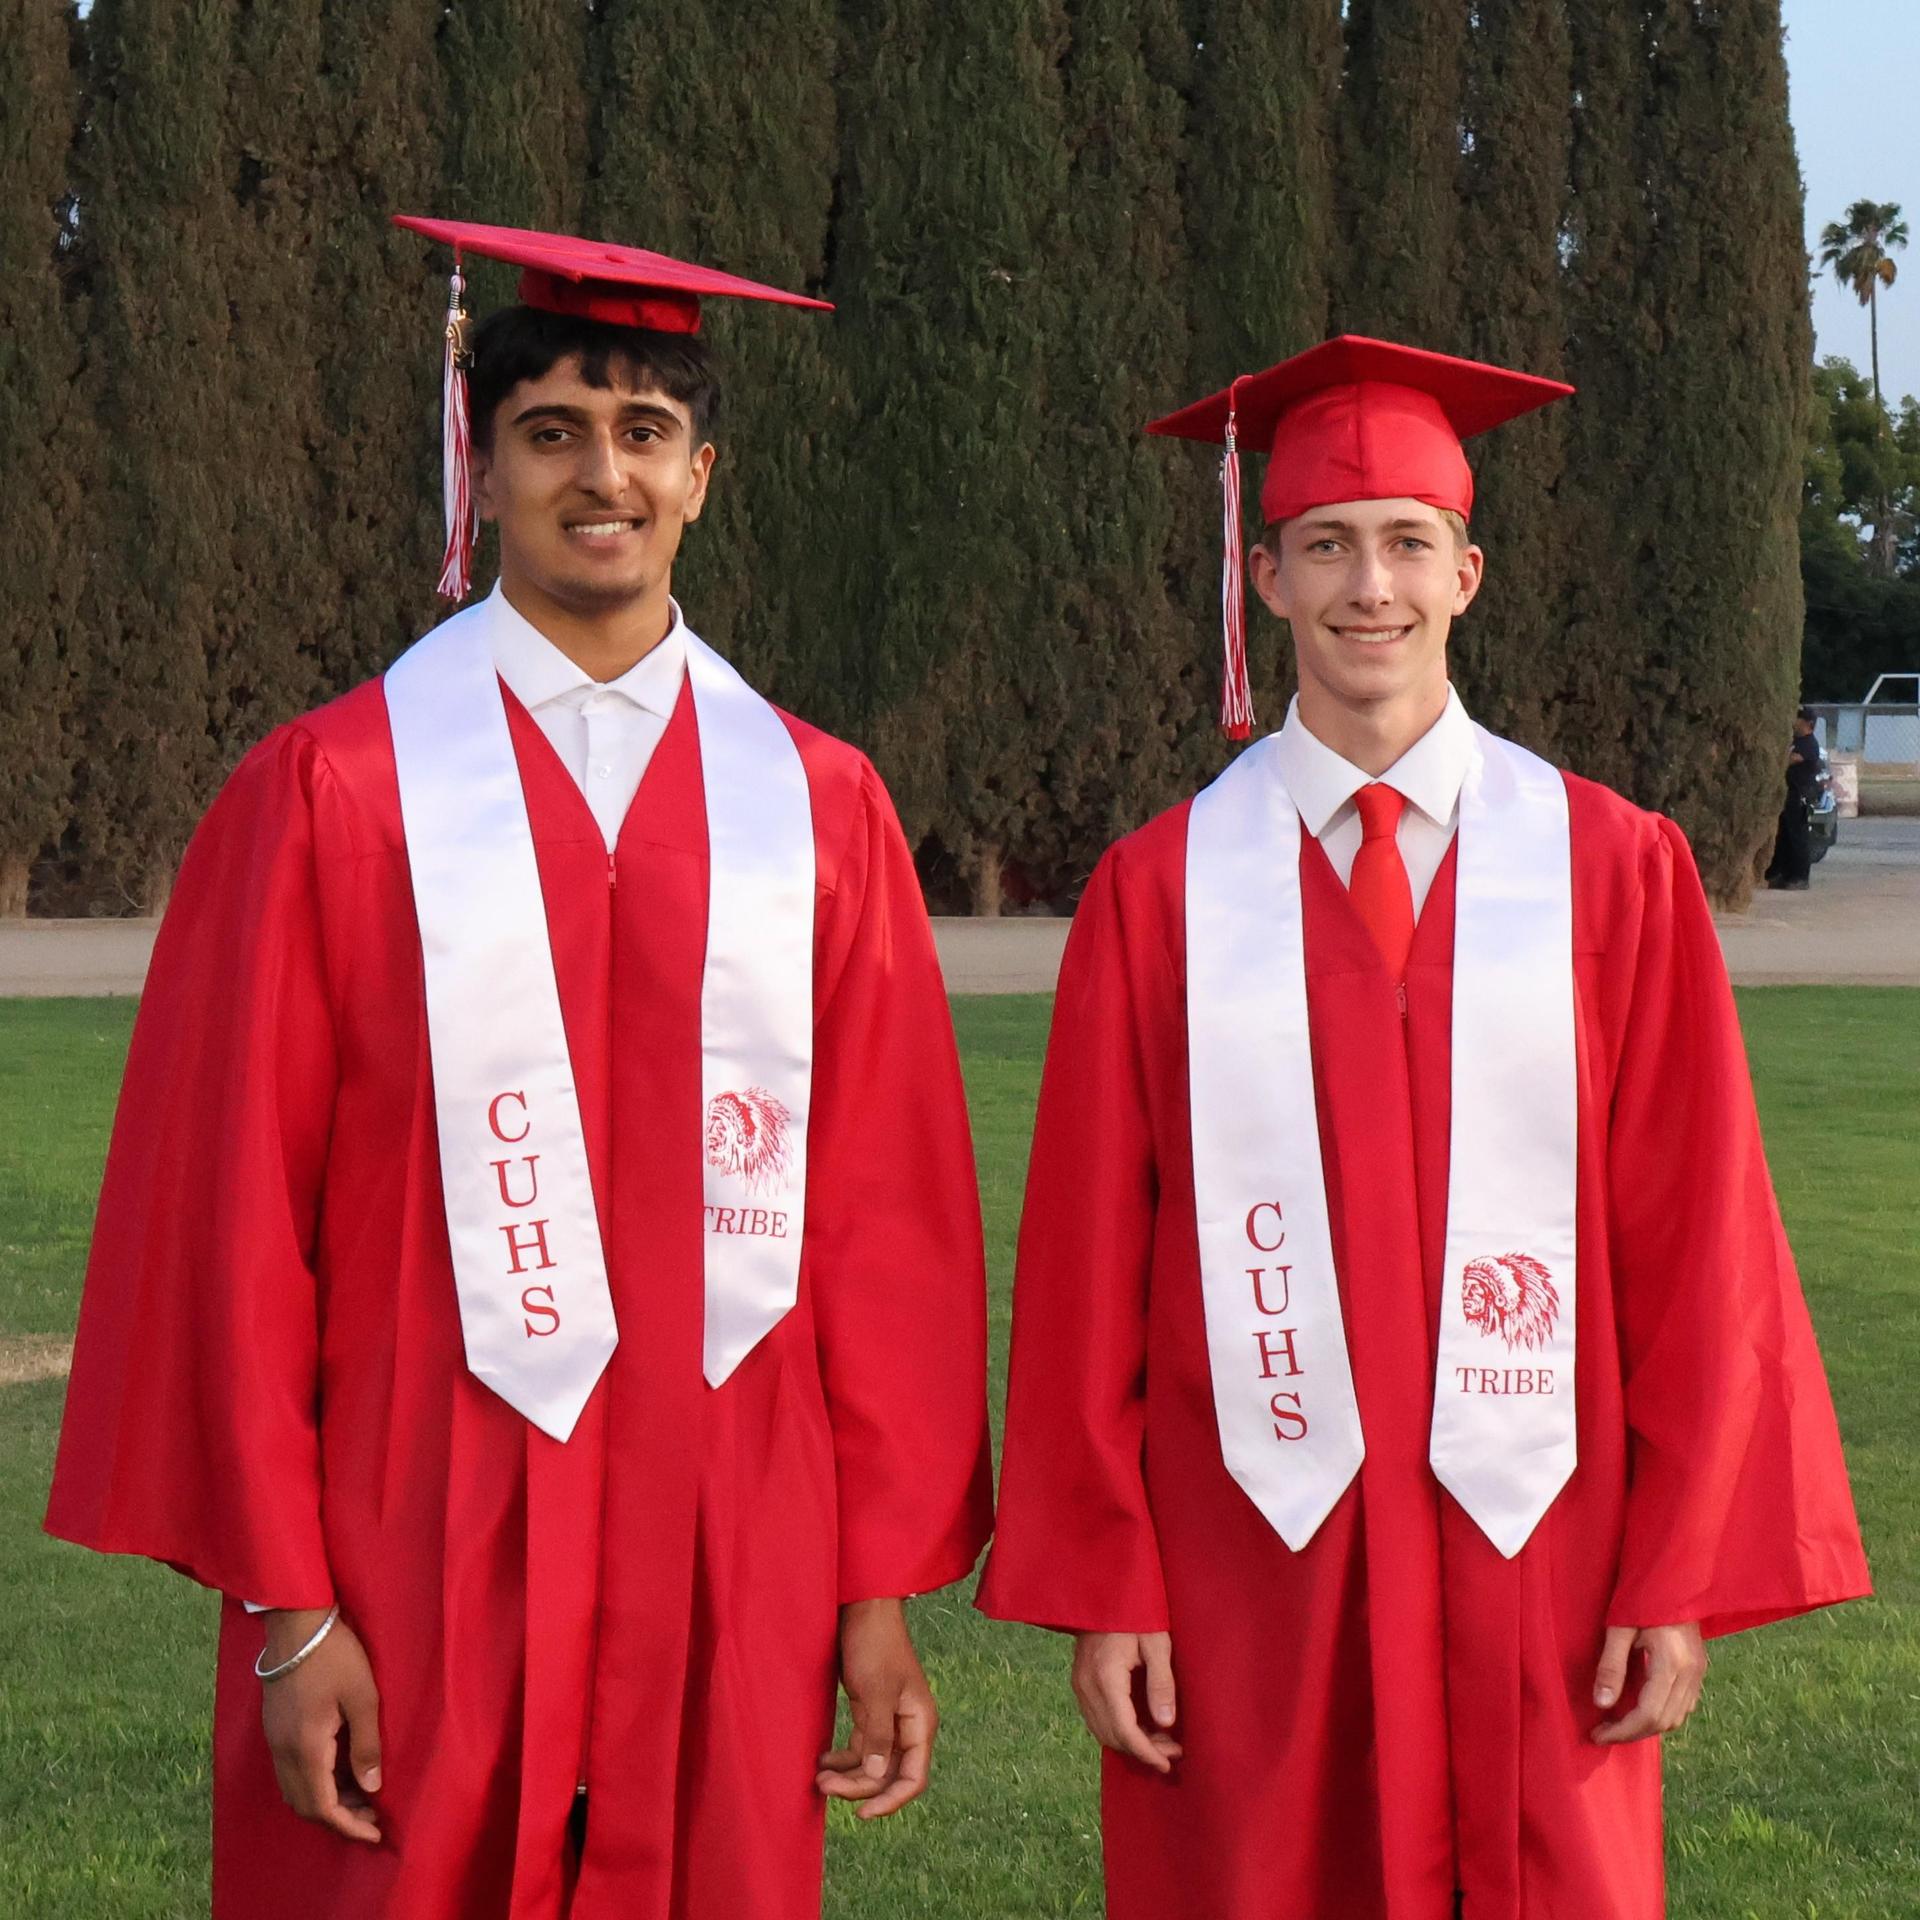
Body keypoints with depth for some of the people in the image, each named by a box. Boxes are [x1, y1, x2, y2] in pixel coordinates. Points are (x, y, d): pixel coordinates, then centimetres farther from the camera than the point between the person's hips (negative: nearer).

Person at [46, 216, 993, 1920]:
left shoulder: (821, 808, 7)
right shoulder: (328, 796, -1)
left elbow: (890, 1220, 7)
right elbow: (227, 1219, -3)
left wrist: (882, 1590, 3)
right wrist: (283, 1603, -7)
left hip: (733, 1584, 2)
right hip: (414, 1572, -2)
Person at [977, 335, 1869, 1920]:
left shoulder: (1616, 871, 0)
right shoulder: (1161, 892, 0)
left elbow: (1697, 1245, 0)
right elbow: (1087, 1261, 1)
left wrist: (1684, 1577, -3)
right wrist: (1102, 1585, -2)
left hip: (1534, 1572, 0)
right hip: (1253, 1568, 0)